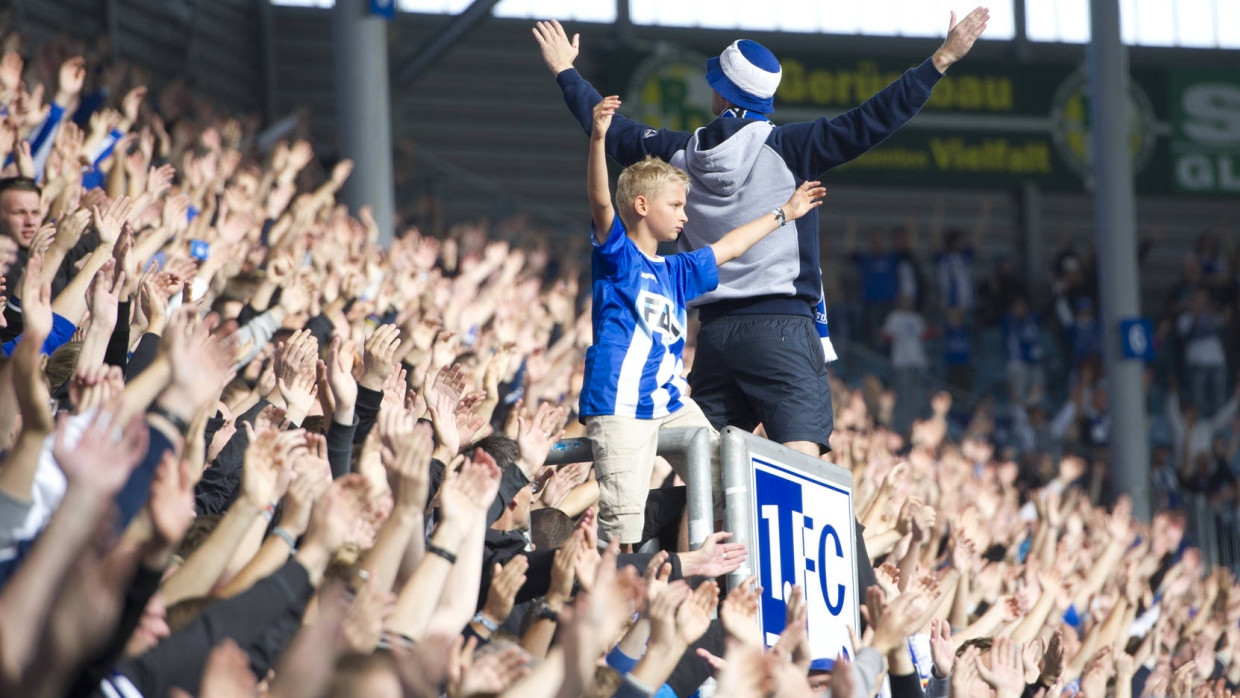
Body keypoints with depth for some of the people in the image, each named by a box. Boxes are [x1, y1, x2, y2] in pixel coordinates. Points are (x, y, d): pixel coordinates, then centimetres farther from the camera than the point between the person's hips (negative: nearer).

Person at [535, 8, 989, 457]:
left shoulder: (679, 153, 8)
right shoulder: (788, 149, -5)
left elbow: (610, 130, 23)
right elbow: (869, 123, -8)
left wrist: (565, 72, 40)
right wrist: (943, 60, -6)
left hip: (714, 332, 5)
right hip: (782, 325, -5)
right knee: (801, 456, -14)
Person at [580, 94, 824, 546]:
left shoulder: (675, 271, 20)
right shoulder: (616, 255, -3)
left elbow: (726, 249, 34)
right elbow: (600, 201, -19)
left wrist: (783, 215, 43)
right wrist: (598, 138, -35)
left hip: (672, 402, 8)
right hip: (620, 403, -8)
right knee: (623, 515, -14)